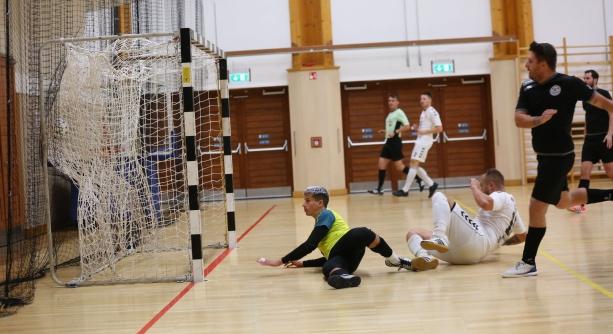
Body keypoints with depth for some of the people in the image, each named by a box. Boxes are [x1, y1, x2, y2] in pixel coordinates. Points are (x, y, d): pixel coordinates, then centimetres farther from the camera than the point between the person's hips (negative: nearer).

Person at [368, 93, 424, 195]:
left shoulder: (399, 112, -10)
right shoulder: (390, 114, 17)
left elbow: (407, 126, -19)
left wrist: (395, 132, -25)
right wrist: (385, 131, 15)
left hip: (395, 142, -9)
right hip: (388, 142, 9)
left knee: (399, 166, -5)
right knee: (381, 164, 4)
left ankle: (419, 180, 9)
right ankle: (379, 189, 7)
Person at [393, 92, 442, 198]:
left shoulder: (432, 112, -10)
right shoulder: (423, 112, 18)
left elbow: (439, 128, -18)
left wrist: (424, 131, -19)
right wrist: (417, 128, 7)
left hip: (425, 141, -10)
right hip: (419, 141, 10)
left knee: (414, 164, -11)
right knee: (414, 165, 8)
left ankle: (405, 190, -8)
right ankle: (431, 185, 14)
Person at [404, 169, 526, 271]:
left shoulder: (502, 196, 6)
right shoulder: (510, 203, 35)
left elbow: (484, 203, -18)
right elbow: (522, 236, 43)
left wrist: (474, 187, 1)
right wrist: (499, 242, 53)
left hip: (475, 238, -9)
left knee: (439, 197, -7)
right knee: (413, 233, 5)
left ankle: (440, 238, -34)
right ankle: (424, 257, -33)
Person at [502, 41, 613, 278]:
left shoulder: (569, 84, -15)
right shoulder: (528, 88, 1)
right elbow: (519, 119, -11)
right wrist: (539, 119, -31)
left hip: (559, 156, -8)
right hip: (544, 156, 8)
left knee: (536, 207, -7)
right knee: (563, 202, 24)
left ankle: (528, 263, 5)